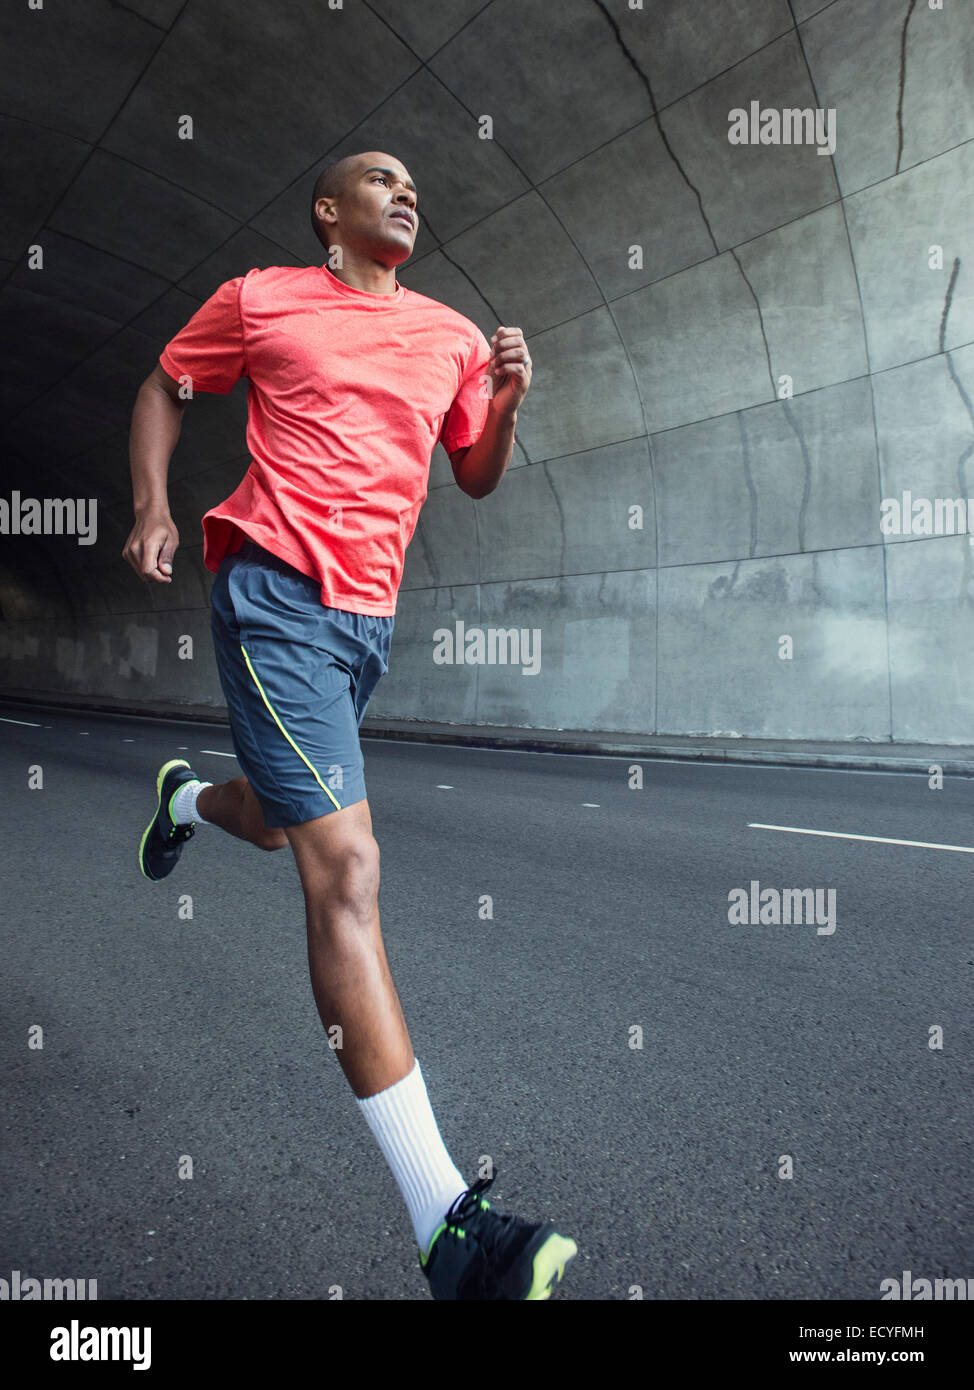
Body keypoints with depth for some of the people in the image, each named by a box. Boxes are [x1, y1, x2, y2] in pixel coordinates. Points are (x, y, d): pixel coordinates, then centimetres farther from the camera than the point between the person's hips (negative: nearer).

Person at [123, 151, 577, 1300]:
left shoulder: (453, 335, 18)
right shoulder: (259, 299, 8)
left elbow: (477, 476, 21)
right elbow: (163, 389, 17)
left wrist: (506, 402, 2)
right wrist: (152, 506, 1)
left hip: (369, 616, 6)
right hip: (278, 593, -6)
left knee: (282, 823, 21)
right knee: (346, 867, -19)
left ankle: (187, 797, 60)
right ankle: (443, 1217, -15)